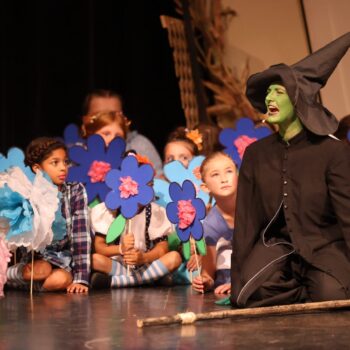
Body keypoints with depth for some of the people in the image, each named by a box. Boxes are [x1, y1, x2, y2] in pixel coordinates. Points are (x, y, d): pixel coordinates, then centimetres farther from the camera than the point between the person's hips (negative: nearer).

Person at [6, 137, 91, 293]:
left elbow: (81, 236, -15)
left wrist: (81, 279, -22)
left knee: (60, 279, -31)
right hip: (33, 258, 0)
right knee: (41, 270, -33)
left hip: (63, 262, 0)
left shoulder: (76, 191, -8)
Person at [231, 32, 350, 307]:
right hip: (277, 244, 3)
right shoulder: (256, 153, 1)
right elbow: (246, 219, 3)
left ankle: (323, 285, 5)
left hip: (325, 246, -2)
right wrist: (237, 279, 0)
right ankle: (306, 287, 3)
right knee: (246, 297, -25)